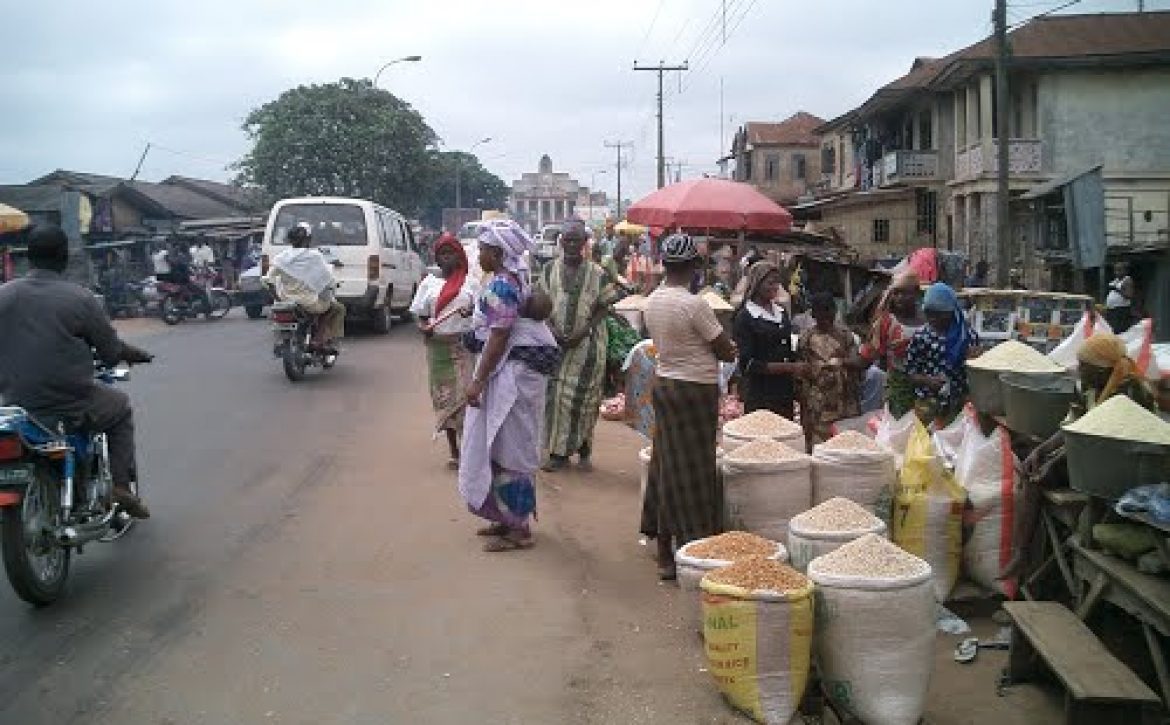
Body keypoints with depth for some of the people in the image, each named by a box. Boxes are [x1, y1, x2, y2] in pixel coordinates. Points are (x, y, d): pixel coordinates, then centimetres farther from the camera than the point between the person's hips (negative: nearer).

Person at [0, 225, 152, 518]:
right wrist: (135, 354, 17)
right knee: (121, 408, 25)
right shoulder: (80, 298, -11)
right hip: (71, 404, -4)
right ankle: (121, 485, 15)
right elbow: (111, 352, -5)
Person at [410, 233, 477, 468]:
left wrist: (472, 311, -13)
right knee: (444, 397, 3)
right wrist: (424, 327, -10)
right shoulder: (429, 283, 11)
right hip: (438, 345, 2)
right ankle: (454, 451, 11)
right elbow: (419, 313, 11)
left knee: (466, 393, -12)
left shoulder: (470, 282, 7)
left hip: (466, 344, -2)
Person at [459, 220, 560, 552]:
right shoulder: (516, 278, 13)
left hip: (510, 372, -10)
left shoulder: (499, 285, -17)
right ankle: (509, 518, 25)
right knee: (504, 446, 16)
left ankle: (519, 530, 4)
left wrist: (478, 380, -19)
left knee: (508, 449, -3)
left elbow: (499, 338, -21)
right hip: (516, 370, 10)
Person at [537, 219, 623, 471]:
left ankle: (583, 447, 17)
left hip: (587, 343, -1)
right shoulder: (550, 270, 5)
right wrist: (552, 329, -10)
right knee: (555, 394, 0)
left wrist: (583, 332, -12)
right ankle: (558, 451, 8)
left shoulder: (597, 273, 0)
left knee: (583, 395, 1)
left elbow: (603, 307, -1)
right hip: (555, 342, 1)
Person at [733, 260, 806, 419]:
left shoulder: (782, 313, 14)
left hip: (785, 393, 6)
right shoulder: (745, 317, -7)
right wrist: (790, 367, -17)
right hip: (759, 395, -6)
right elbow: (749, 364, -13)